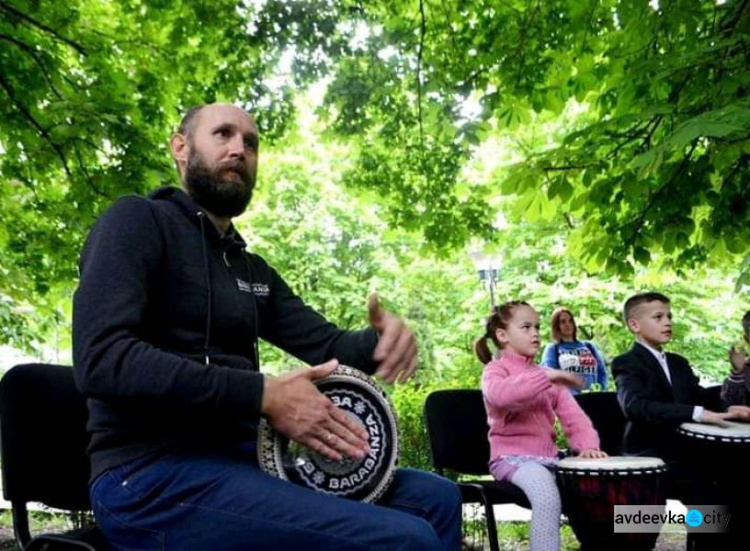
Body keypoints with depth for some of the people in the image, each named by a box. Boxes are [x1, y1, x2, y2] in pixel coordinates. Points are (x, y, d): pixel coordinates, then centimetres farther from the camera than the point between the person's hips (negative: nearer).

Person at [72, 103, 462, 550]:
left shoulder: (255, 272, 21)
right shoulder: (138, 221, -3)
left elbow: (328, 344, 15)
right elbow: (102, 359, -18)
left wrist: (383, 338, -9)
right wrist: (264, 394, -22)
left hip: (242, 460, 8)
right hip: (154, 474, -8)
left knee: (435, 496, 5)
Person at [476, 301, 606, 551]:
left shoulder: (547, 376, 19)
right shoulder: (496, 369, -2)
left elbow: (573, 416, 8)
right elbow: (499, 395, -28)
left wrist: (588, 445, -12)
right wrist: (546, 377, -26)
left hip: (548, 457, 6)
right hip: (511, 457, -6)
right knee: (545, 489, -35)